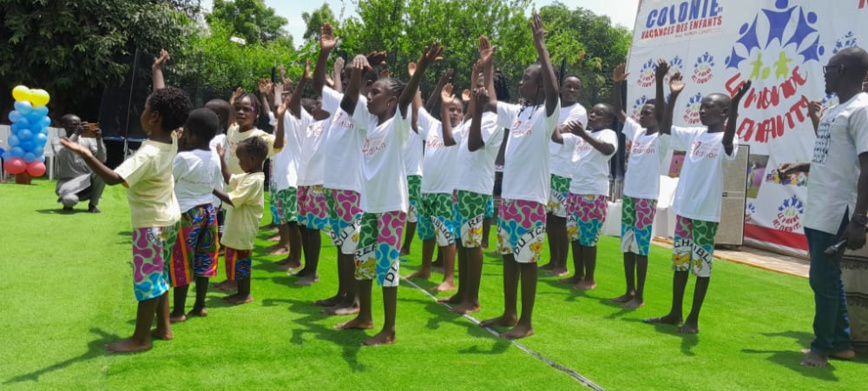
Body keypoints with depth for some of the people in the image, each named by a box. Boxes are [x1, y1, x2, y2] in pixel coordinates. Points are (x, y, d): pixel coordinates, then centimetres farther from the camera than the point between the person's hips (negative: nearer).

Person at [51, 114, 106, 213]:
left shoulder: (88, 140, 5)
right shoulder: (57, 141, 0)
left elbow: (102, 159, -7)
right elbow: (62, 155, -24)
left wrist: (99, 139, -20)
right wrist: (75, 135, -29)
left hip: (87, 181, 3)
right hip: (67, 182, -3)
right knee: (69, 200, -38)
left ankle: (93, 204, -9)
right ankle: (68, 202, 5)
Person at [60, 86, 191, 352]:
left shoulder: (147, 155, -28)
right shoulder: (171, 140, -4)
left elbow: (113, 178, -40)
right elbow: (166, 105, 13)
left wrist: (86, 156, -52)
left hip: (150, 223, -9)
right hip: (168, 218, 9)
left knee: (146, 279, 0)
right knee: (158, 275, 18)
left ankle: (140, 339, 10)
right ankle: (163, 327, 27)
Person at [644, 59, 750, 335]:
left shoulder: (726, 140, -9)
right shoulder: (694, 134, 10)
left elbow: (727, 144, -32)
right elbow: (665, 127, 13)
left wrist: (734, 108, -44)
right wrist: (670, 94, 4)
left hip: (707, 213, -7)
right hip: (684, 208, 7)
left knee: (702, 265, 2)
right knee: (679, 261, 13)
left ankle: (693, 319, 12)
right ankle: (675, 314, 25)